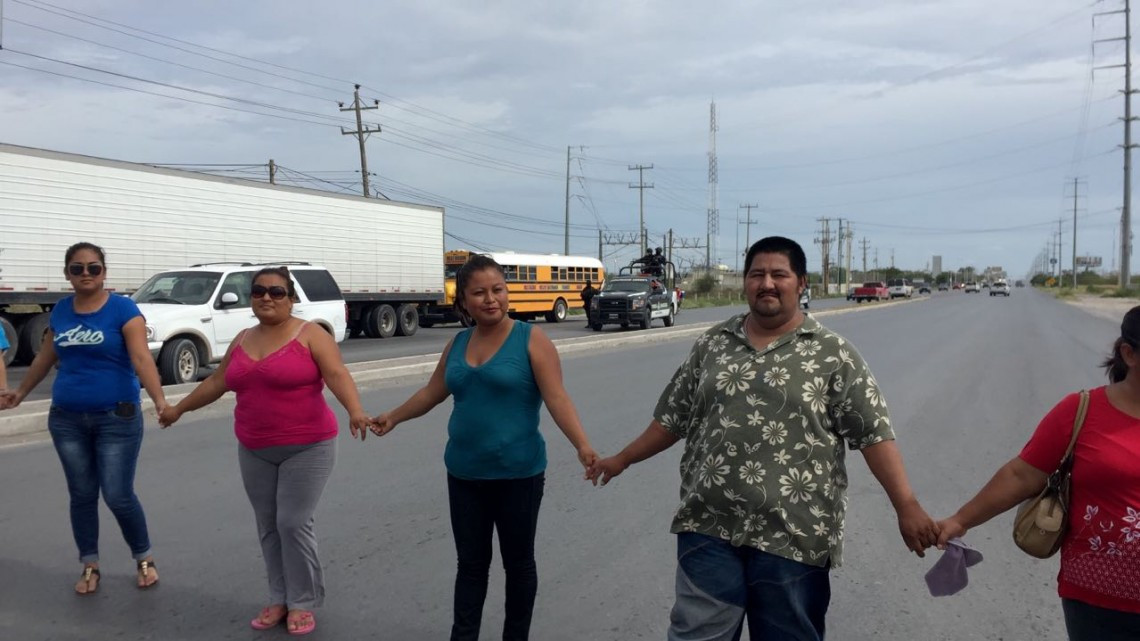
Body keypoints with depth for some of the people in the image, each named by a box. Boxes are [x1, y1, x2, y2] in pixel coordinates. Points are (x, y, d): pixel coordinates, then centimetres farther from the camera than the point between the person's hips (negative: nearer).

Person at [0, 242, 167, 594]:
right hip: (66, 420, 5)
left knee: (119, 496, -3)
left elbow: (142, 358, -21)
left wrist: (160, 401, -35)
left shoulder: (123, 308, -10)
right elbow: (46, 357, 21)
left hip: (117, 418, -4)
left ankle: (145, 559, 19)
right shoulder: (61, 311, 5)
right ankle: (90, 566, 27)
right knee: (82, 495, 11)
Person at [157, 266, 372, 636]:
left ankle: (304, 602, 10)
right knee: (268, 525, 9)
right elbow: (216, 382, 21)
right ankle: (279, 599, 21)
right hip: (254, 451, 6)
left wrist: (355, 412, -37)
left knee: (294, 523, -6)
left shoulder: (310, 335, -9)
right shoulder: (242, 340, 9)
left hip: (306, 447, -6)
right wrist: (179, 409, 29)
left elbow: (338, 375, -21)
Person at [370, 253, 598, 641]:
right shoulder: (458, 343, 6)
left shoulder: (531, 339, -9)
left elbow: (557, 398, -17)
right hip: (464, 474, 4)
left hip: (518, 474, -4)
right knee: (470, 563, 12)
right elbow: (433, 392, 20)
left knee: (518, 562, 11)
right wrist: (394, 417, 28)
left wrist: (582, 446, -30)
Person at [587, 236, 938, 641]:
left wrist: (906, 506, -12)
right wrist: (623, 459, 18)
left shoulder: (832, 353, -2)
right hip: (709, 529, 3)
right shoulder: (712, 344, 8)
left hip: (794, 538, -2)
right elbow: (674, 417, 16)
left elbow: (874, 433, -5)